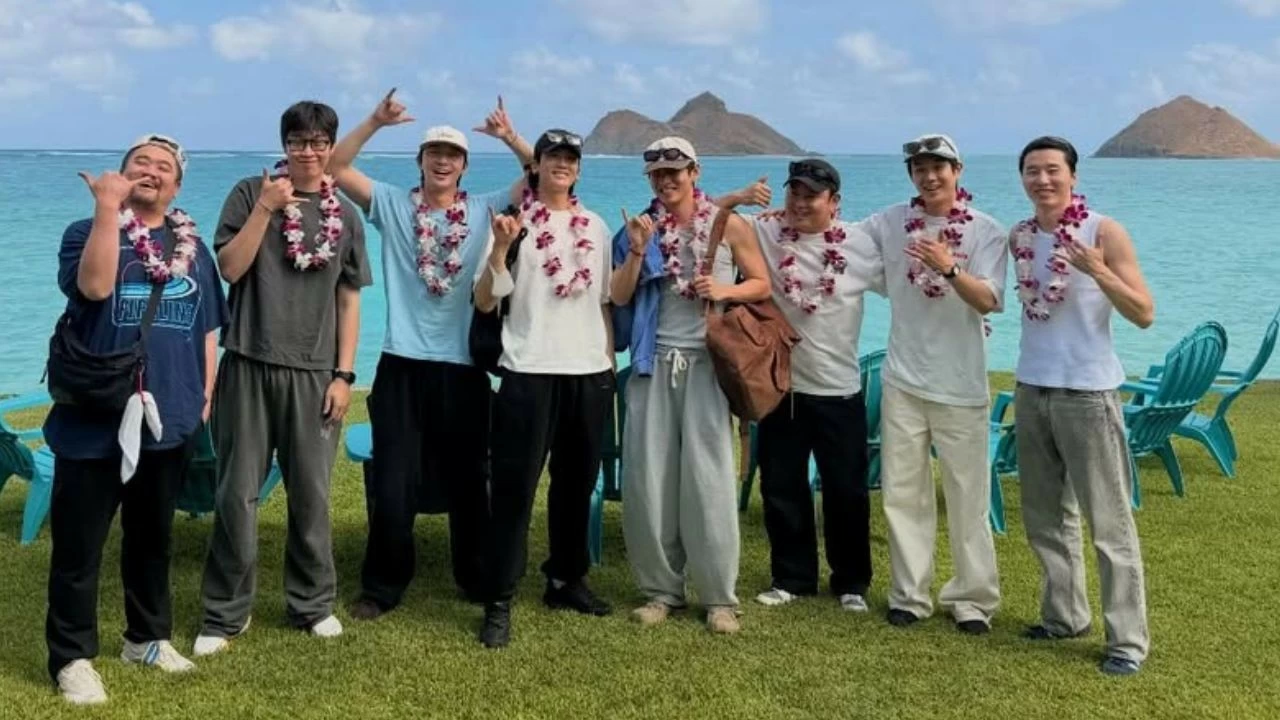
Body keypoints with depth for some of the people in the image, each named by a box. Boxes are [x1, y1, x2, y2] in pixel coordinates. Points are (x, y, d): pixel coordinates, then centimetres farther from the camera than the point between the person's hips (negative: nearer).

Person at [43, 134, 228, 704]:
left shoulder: (191, 247, 11)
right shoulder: (88, 229, -2)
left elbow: (207, 328, 16)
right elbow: (93, 286, -25)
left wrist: (205, 396, 11)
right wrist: (107, 207, -23)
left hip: (168, 420, 4)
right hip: (94, 419, -4)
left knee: (152, 536, 17)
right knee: (79, 544, 1)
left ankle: (148, 636, 32)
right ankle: (72, 656, 12)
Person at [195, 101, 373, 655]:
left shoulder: (346, 215, 9)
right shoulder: (250, 194, 3)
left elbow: (349, 300, 9)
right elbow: (229, 269, -6)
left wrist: (344, 374, 3)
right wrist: (266, 207, -14)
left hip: (313, 372, 2)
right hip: (250, 364, -2)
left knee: (311, 494, 5)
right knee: (237, 492, 0)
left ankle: (312, 603, 21)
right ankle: (226, 613, 11)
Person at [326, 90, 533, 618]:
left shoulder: (485, 211, 5)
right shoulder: (392, 205, 4)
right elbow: (336, 167, -3)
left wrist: (511, 138, -11)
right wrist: (375, 122, -13)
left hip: (464, 367, 1)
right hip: (403, 364, -1)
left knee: (468, 480, 12)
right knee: (393, 484, 1)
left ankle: (477, 578, 28)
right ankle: (382, 586, 17)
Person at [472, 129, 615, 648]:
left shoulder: (596, 227, 11)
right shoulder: (514, 223, -1)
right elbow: (484, 302, -6)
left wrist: (610, 358, 13)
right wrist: (500, 249, -20)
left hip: (589, 372, 4)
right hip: (530, 372, -4)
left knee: (577, 483, 12)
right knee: (514, 486, -5)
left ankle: (567, 581, 26)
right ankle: (499, 602, -1)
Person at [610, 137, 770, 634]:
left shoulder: (728, 225, 2)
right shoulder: (640, 228, 8)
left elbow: (763, 285, 6)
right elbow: (619, 298, 3)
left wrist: (725, 290, -12)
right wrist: (637, 252, -10)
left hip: (706, 360, -2)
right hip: (653, 361, 3)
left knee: (707, 477, -4)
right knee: (648, 476, 2)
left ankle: (719, 596, 5)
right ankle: (660, 588, 15)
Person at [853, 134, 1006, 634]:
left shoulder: (985, 231, -5)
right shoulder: (889, 223, 4)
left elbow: (989, 301, -15)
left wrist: (949, 268, -31)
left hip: (961, 386, -3)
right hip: (903, 381, 3)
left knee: (968, 497, 3)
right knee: (902, 493, 7)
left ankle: (973, 597, 15)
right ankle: (910, 594, 18)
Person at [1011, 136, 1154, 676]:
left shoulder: (1104, 232, -9)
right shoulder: (1018, 238, 6)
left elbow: (1145, 314, -12)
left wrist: (1098, 271, -26)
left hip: (1087, 391, -6)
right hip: (1031, 389, 6)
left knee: (1109, 520, -1)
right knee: (1045, 515, 13)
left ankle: (1128, 638, 5)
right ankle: (1064, 615, 26)